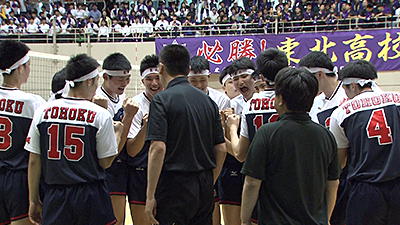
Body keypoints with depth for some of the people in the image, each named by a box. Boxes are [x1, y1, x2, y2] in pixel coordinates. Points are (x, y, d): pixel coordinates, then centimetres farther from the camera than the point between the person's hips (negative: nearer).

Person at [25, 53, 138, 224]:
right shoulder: (101, 115, -8)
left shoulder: (42, 112, 0)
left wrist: (34, 201, 13)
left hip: (55, 196, 2)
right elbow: (106, 162, -2)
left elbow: (34, 161, 3)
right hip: (91, 197, -2)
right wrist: (118, 132, 13)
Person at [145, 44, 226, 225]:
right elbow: (221, 149, 10)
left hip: (175, 186, -6)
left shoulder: (162, 99, -8)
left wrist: (150, 195, -14)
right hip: (205, 187, 6)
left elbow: (158, 148, -18)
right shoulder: (208, 100, 10)